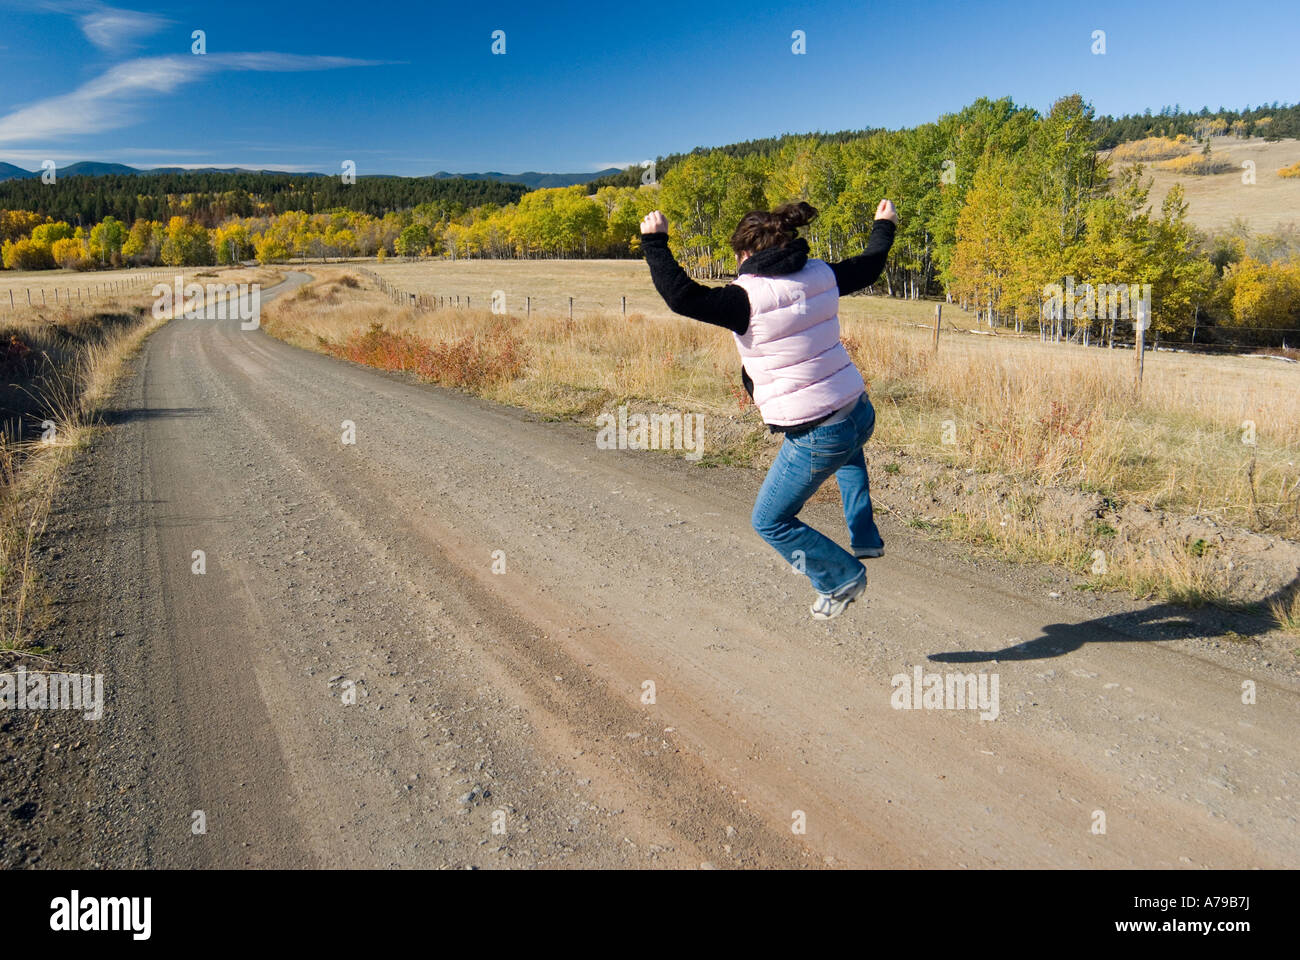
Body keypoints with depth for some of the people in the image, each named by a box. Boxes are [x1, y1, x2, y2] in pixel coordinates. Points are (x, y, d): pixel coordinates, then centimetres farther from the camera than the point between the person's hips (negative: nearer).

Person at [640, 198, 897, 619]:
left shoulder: (749, 298, -18)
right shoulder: (820, 275, 3)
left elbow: (681, 296, -23)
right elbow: (869, 266, 22)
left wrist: (655, 242, -9)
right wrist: (884, 226, 42)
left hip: (815, 438, -7)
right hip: (860, 414, 8)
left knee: (770, 522, 15)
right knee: (847, 449, 46)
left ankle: (842, 577, 24)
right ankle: (865, 537, 43)